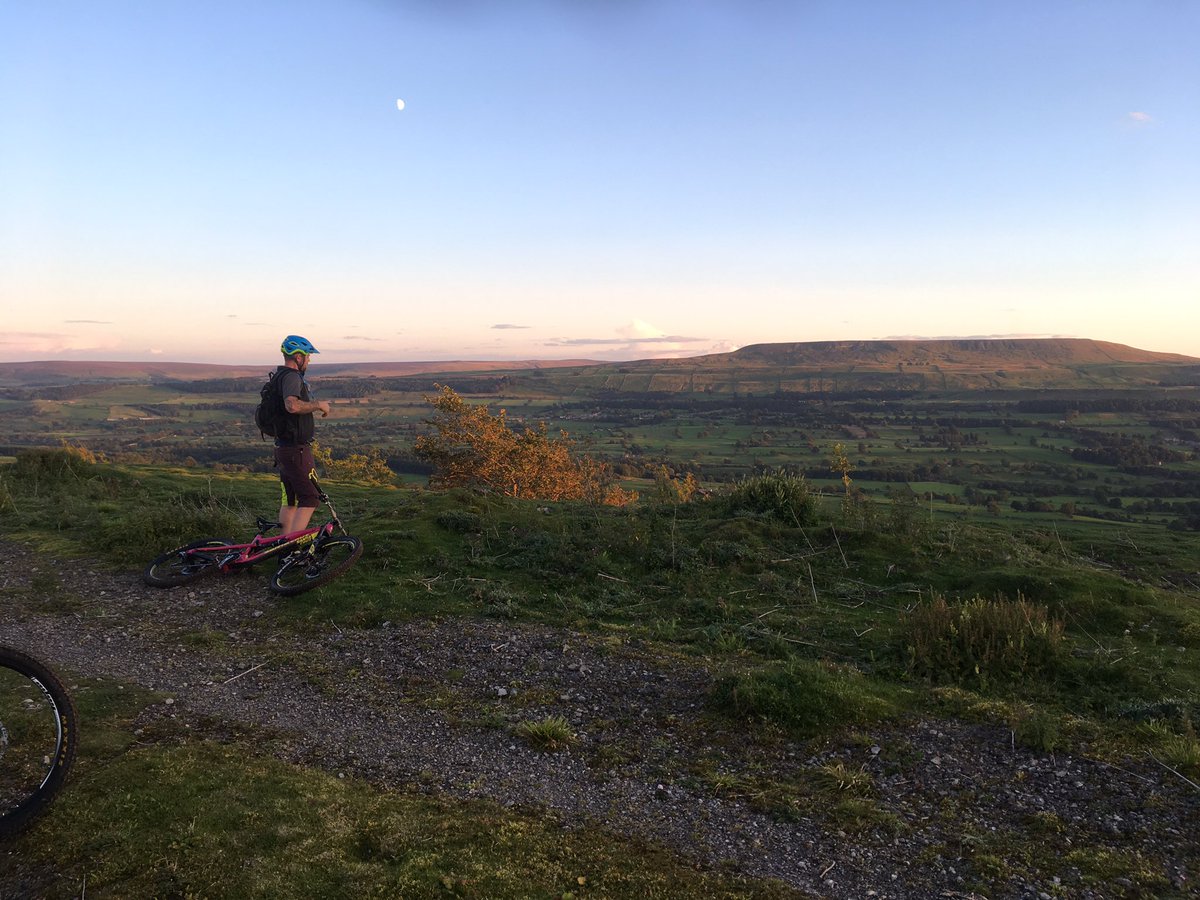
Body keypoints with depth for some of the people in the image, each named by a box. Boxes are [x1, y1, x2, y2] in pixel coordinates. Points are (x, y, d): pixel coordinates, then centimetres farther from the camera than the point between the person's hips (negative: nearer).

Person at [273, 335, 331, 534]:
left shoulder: (280, 376, 17)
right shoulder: (292, 377, -16)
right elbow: (292, 405, -34)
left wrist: (315, 406, 21)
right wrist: (318, 404, -20)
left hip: (283, 448, 10)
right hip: (296, 450, -10)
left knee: (289, 501, 14)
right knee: (310, 499, -9)